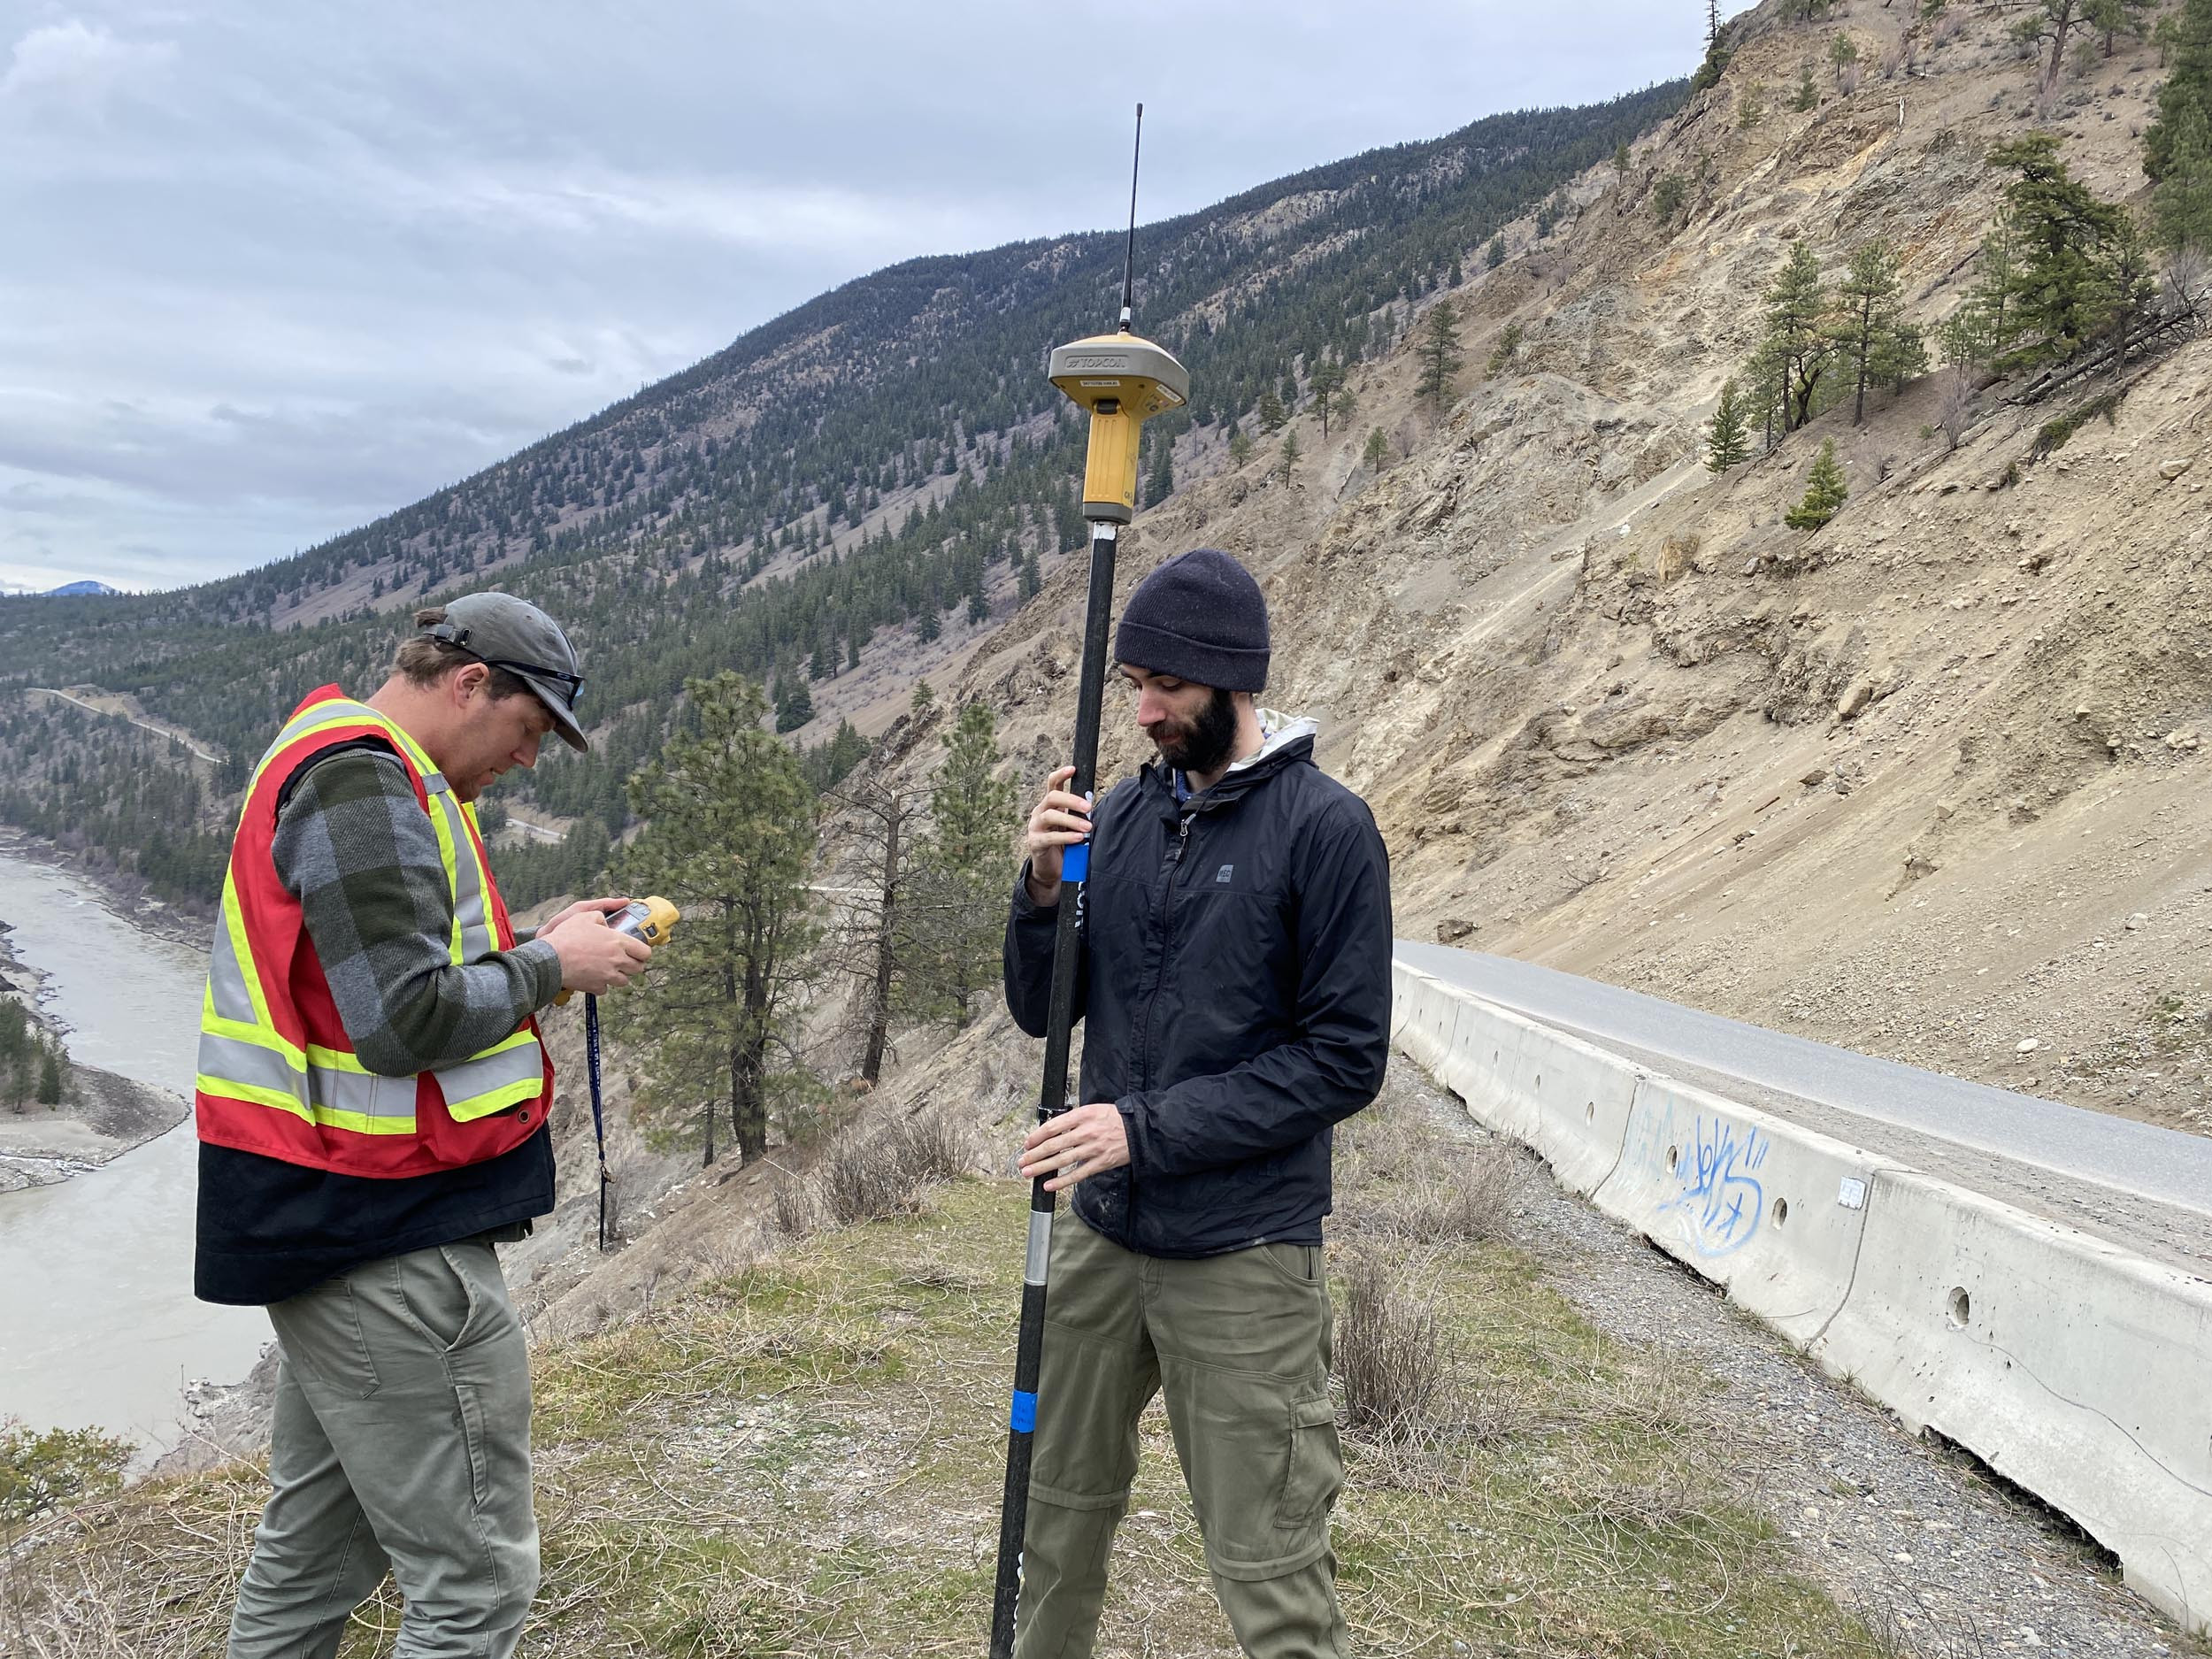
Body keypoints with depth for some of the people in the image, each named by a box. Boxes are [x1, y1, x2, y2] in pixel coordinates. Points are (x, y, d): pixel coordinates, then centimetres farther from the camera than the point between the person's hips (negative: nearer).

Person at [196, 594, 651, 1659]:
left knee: (317, 1551, 20)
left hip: (334, 1228, 11)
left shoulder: (330, 765, 17)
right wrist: (549, 966, -10)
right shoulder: (366, 781, -17)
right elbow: (403, 1021, -24)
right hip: (394, 1245, -11)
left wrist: (533, 952, 7)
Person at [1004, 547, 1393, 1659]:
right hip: (1101, 1233, 6)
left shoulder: (1325, 827, -11)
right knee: (1058, 1506, 21)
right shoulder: (1119, 816, 4)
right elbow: (1040, 1013, 8)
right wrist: (1043, 889, -11)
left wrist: (1150, 1128, -18)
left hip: (1243, 1255, -5)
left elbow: (1345, 1062, -13)